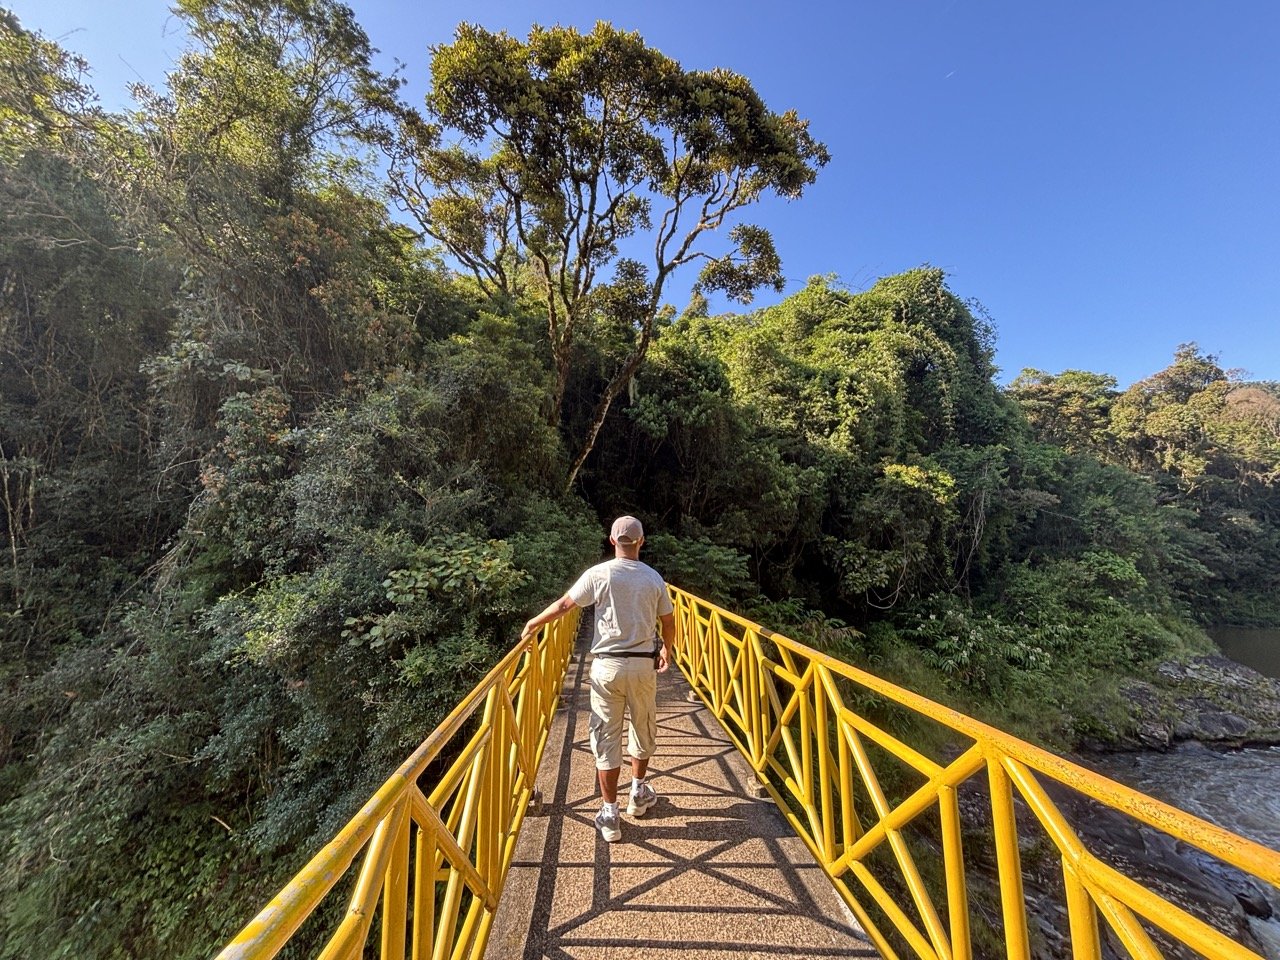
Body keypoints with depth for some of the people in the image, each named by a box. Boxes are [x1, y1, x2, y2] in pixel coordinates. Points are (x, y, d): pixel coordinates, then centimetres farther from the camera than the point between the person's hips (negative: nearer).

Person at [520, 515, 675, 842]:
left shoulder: (600, 574, -9)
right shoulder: (654, 578, -2)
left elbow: (563, 605, -4)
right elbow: (668, 622, 7)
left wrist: (533, 623, 12)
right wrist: (667, 650, 26)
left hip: (607, 665, -2)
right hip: (643, 664, 2)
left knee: (606, 739, 10)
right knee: (643, 729, 23)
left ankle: (610, 815, 19)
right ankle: (639, 792, 40)